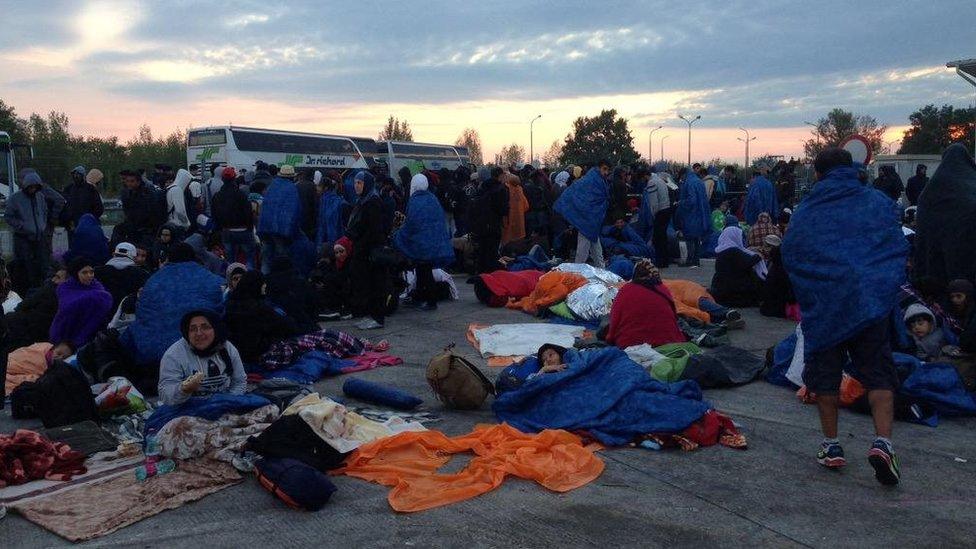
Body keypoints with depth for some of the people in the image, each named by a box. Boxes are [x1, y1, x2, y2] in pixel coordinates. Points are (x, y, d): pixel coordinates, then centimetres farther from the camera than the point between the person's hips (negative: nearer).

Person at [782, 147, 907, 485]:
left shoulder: (804, 213, 2)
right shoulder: (881, 203, 5)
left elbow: (789, 259, 5)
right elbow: (900, 251, 6)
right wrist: (887, 288, 17)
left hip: (824, 306, 0)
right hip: (873, 302, 1)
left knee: (825, 375, 10)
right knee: (878, 374, 6)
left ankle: (831, 445, 15)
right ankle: (883, 442, -10)